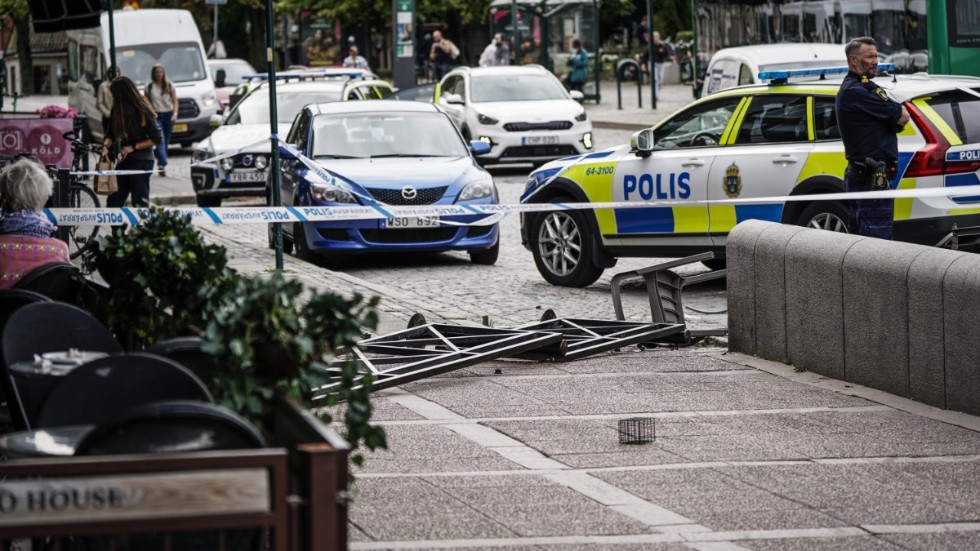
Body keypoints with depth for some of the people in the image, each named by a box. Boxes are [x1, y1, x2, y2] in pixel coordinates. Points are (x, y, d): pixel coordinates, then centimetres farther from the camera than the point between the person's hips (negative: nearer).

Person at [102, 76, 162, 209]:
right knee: (113, 201, 6)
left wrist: (133, 147, -16)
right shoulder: (117, 111, 1)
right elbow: (111, 134, 8)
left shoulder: (142, 112, -15)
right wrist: (106, 146, -13)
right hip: (124, 160, 6)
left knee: (140, 203, -4)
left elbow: (157, 139, -12)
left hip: (141, 162, -6)